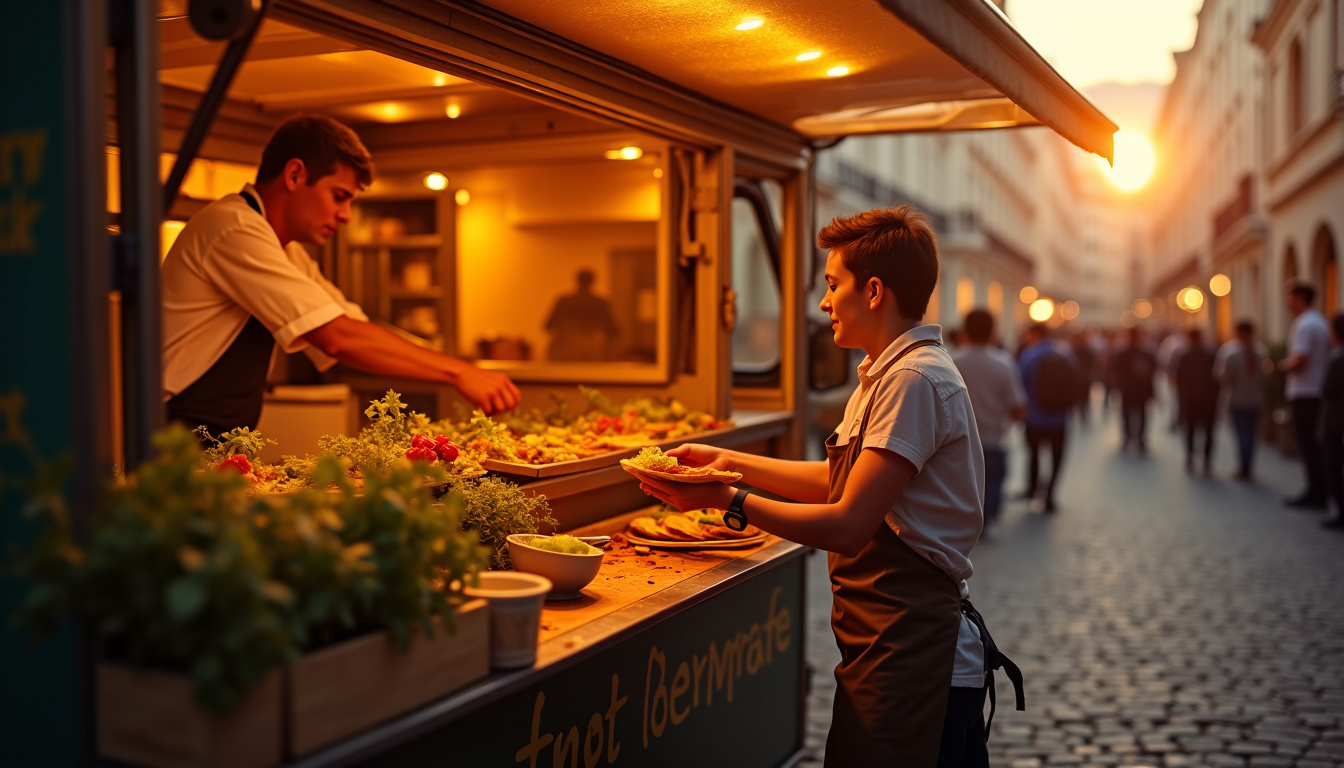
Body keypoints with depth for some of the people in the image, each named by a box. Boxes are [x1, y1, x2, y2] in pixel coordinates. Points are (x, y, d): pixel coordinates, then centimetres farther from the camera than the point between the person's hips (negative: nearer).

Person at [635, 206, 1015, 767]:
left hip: (908, 653, -10)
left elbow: (847, 526, -22)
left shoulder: (915, 380, -18)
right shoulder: (891, 372, 15)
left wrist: (729, 501, -14)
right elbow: (838, 480, 21)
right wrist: (730, 461, 19)